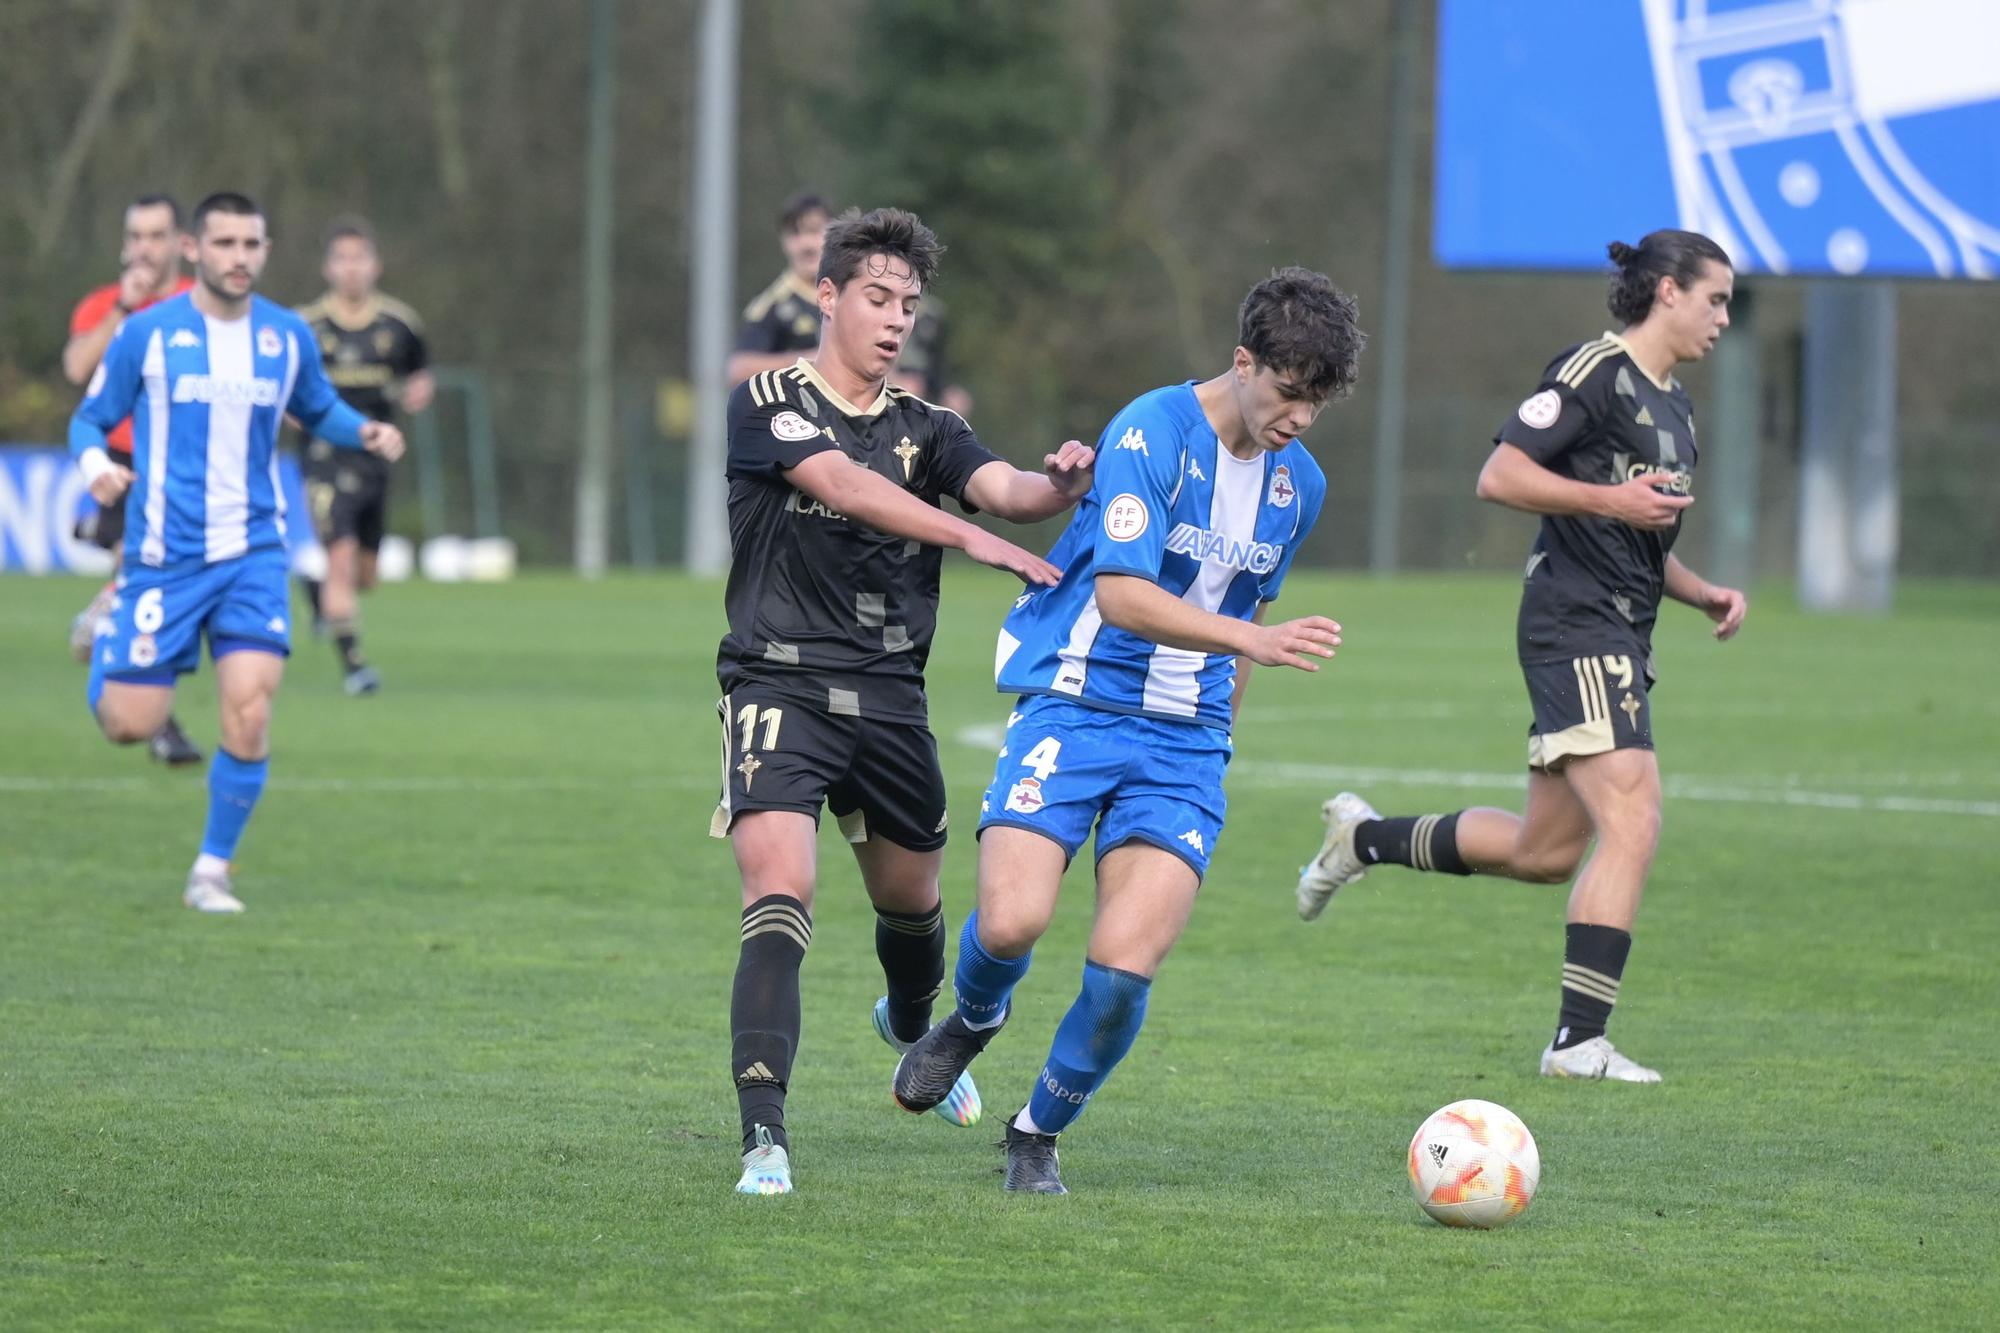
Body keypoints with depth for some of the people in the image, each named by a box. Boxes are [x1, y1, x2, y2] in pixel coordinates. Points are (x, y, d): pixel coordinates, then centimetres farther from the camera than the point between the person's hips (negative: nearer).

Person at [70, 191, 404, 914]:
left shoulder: (288, 337, 4)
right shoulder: (147, 334, -5)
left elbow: (317, 409, 21)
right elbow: (89, 419, 3)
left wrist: (365, 431, -1)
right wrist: (94, 464, -19)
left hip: (253, 553, 2)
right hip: (165, 555, -2)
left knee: (249, 719, -14)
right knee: (129, 724, -1)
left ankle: (212, 872, 4)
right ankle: (106, 636, 36)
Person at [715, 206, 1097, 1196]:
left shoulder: (923, 429, 10)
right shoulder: (767, 405, -4)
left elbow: (1001, 486, -8)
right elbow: (843, 483, -21)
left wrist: (1058, 485, -32)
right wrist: (970, 537, -32)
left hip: (890, 697, 5)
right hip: (781, 683, -5)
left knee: (911, 899, 20)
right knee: (779, 895, -21)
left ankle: (911, 1027, 55)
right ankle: (764, 1136, -24)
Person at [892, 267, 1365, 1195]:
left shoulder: (1299, 484, 10)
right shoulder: (1151, 434, -12)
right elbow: (1120, 594, -22)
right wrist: (1255, 641, -31)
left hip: (1182, 737, 5)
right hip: (1075, 706, -5)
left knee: (1126, 963, -13)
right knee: (1011, 923, -21)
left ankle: (1039, 1134, 11)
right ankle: (975, 1018, 16)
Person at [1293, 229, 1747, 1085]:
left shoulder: (1674, 405, 20)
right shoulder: (1596, 371, -9)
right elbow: (1499, 475, -14)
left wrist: (1702, 594, 12)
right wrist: (1611, 500, -20)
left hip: (1619, 640, 10)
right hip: (1575, 623, -10)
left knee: (1542, 852, 14)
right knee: (1632, 824, -18)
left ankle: (1365, 837, 34)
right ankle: (1580, 1040, -18)